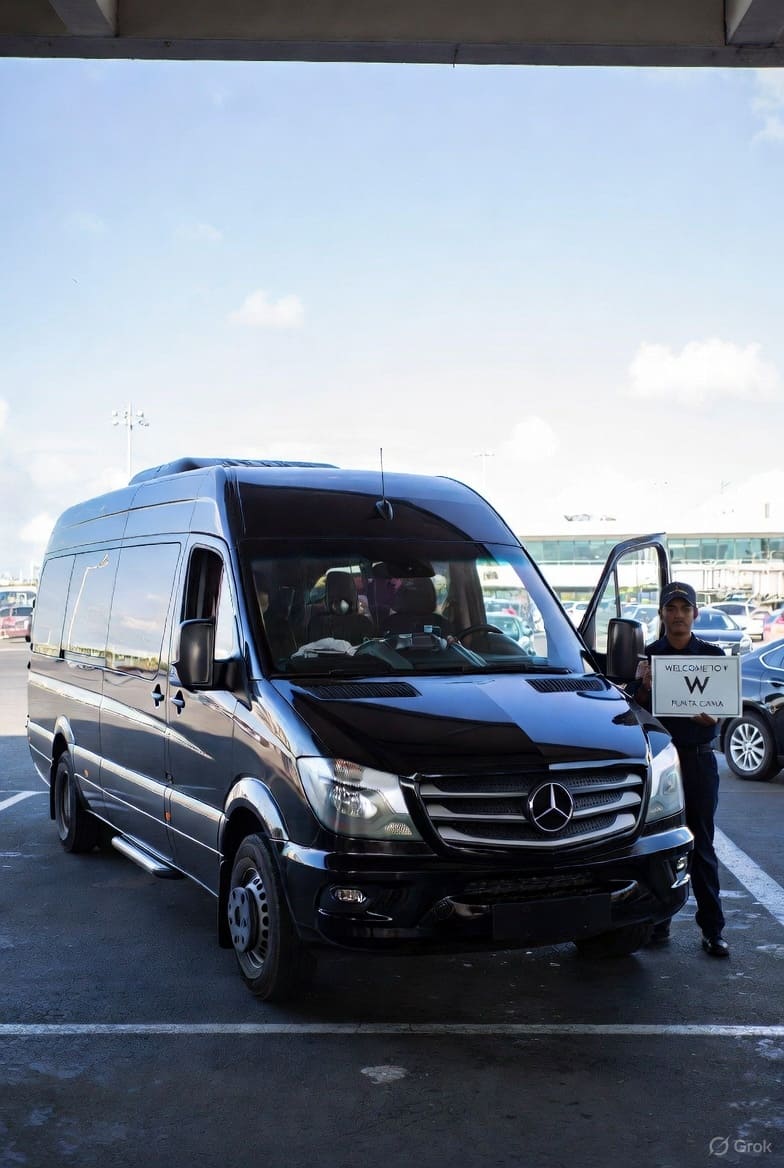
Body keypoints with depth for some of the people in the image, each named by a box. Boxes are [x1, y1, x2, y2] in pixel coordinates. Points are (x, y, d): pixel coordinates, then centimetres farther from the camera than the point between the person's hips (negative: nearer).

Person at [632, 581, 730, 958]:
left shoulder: (712, 655, 6)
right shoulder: (647, 655, 5)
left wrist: (710, 716, -19)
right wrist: (645, 686, -18)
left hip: (699, 759, 0)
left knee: (702, 845, 3)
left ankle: (712, 928, 8)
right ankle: (659, 922, 14)